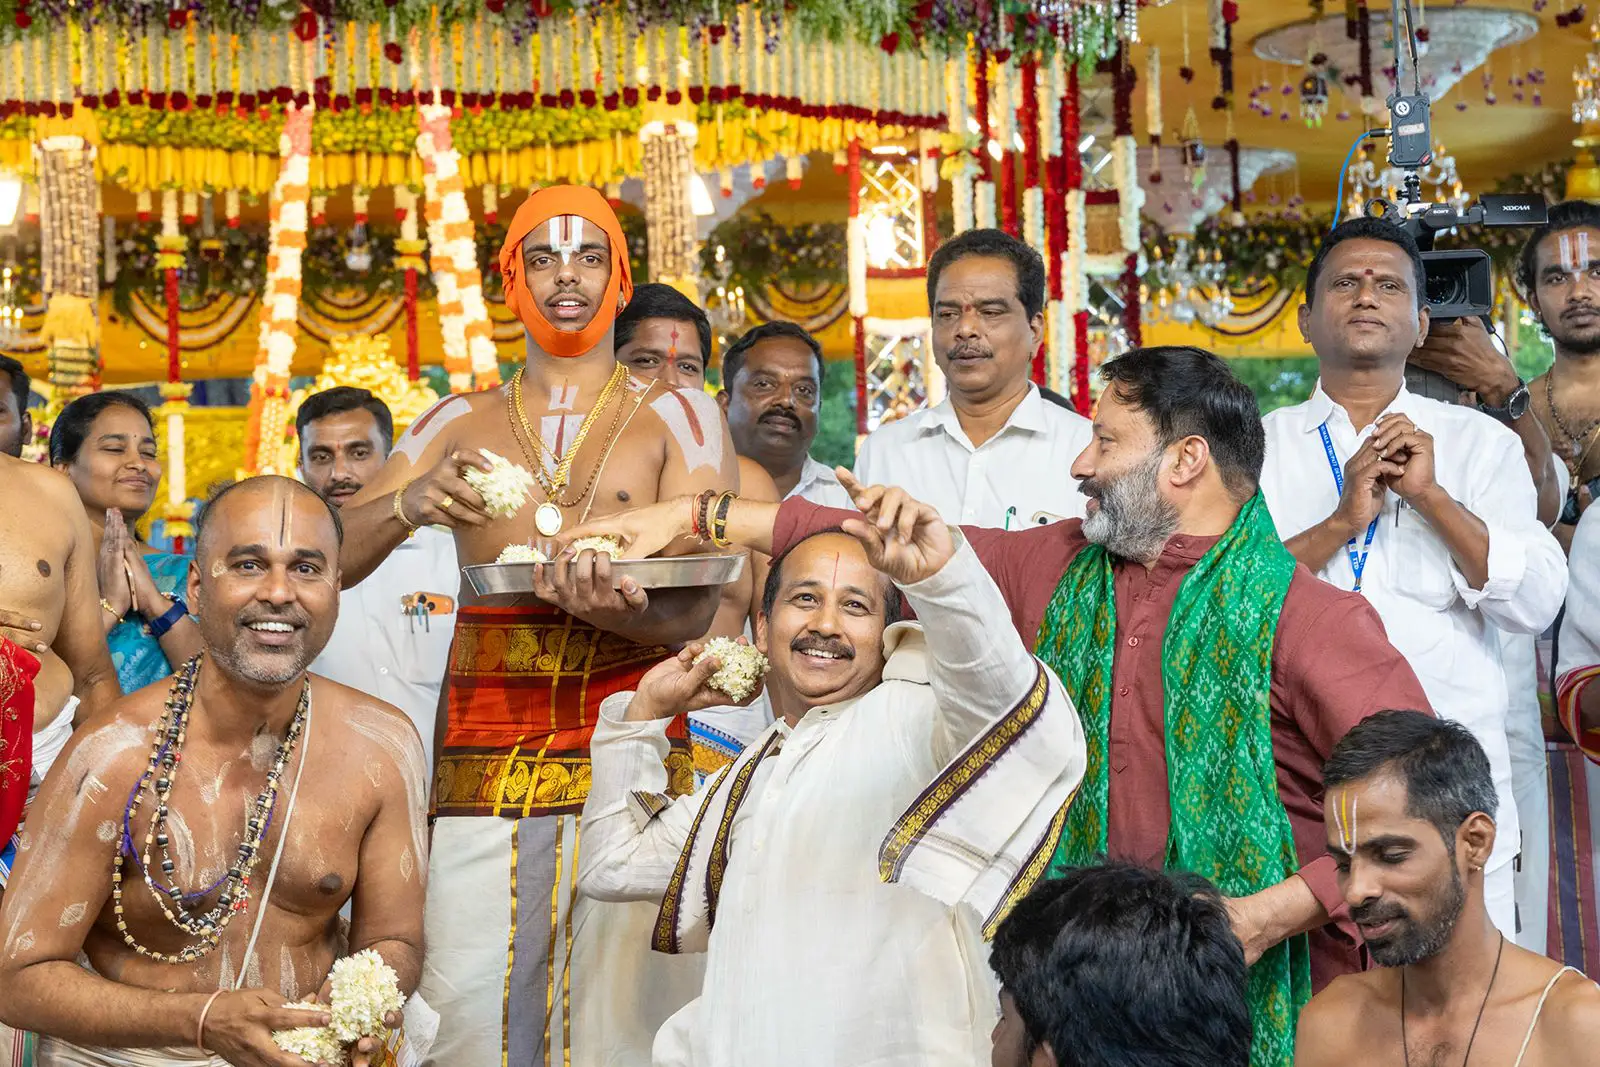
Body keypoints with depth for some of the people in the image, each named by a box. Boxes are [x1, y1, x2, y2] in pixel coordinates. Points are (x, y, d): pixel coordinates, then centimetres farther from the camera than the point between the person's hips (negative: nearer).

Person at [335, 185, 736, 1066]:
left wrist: (615, 609, -24)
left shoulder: (678, 417, 8)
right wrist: (407, 505, -11)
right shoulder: (459, 424, 16)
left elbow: (696, 603, -3)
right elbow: (331, 559, 9)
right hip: (483, 765, 2)